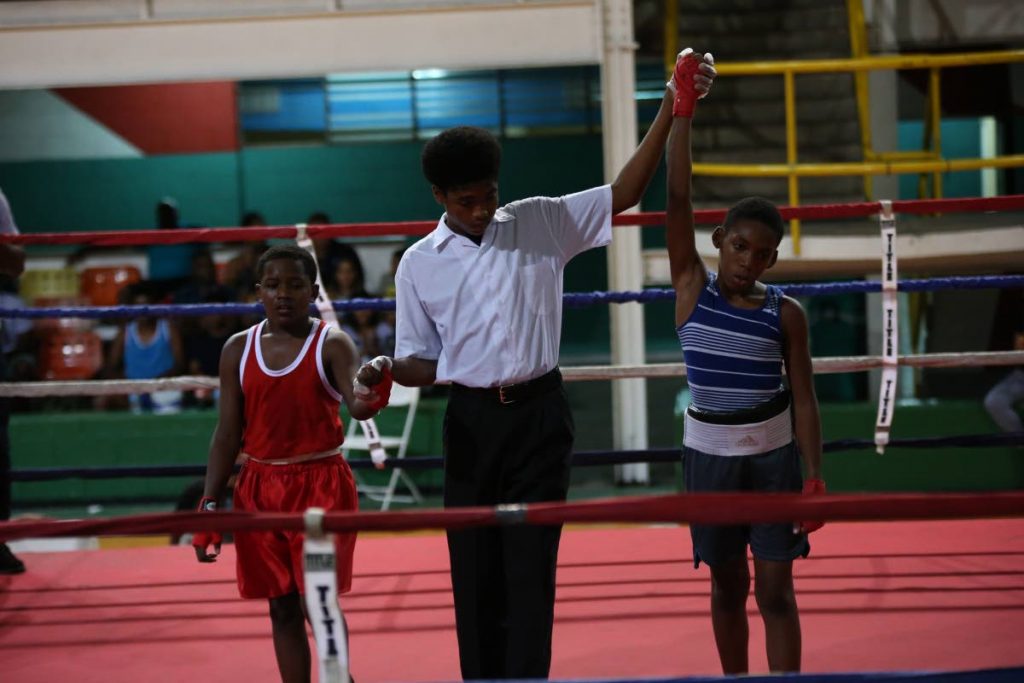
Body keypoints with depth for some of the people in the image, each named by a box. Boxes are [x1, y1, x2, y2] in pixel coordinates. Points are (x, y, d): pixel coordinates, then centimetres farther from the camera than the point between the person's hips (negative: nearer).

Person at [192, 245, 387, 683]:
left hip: (321, 485, -3)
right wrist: (209, 506, 2)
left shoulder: (332, 344, -5)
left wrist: (372, 397, -47)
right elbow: (228, 433, 7)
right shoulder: (238, 350, 4)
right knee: (281, 607, 8)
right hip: (260, 488, 3)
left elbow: (356, 406, -22)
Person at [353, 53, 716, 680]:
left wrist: (671, 110, -10)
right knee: (475, 571, 5)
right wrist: (387, 371, -15)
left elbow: (624, 193, -1)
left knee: (531, 568, -2)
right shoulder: (420, 264, 2)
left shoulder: (540, 224, 1)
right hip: (473, 420, 1)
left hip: (540, 415, -1)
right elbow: (423, 363, 8)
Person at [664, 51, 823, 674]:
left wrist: (817, 476, -9)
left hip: (774, 456, -1)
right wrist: (682, 116, -21)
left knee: (776, 589, 0)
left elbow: (804, 398, -2)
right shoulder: (692, 287, -5)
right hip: (709, 454, 1)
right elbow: (678, 201, -13)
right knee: (728, 586, 12)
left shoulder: (786, 314, -5)